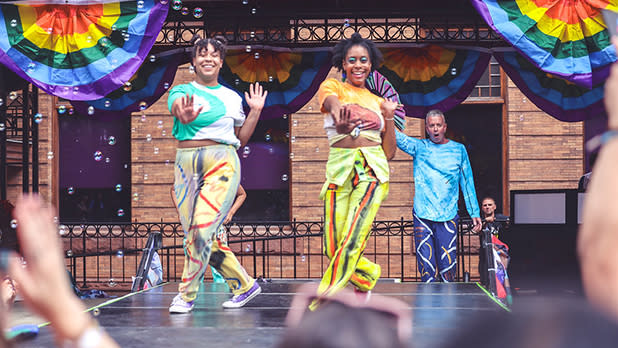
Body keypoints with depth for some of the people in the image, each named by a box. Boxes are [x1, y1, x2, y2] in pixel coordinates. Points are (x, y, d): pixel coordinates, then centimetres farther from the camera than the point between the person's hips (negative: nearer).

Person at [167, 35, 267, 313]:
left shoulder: (232, 98, 13)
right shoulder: (182, 91, 7)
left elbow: (240, 139, 20)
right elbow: (176, 106, -18)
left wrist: (255, 111, 12)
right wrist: (184, 116, -41)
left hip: (222, 162, -1)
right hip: (186, 164, 1)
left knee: (203, 227, -17)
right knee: (194, 234, 2)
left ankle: (187, 294, -4)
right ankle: (244, 285, 17)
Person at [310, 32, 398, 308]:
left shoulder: (377, 102, 20)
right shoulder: (331, 86, 11)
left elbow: (389, 153, 18)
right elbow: (332, 102, -17)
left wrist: (390, 117, 8)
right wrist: (341, 119, -40)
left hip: (372, 170, 1)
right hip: (339, 170, -1)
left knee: (352, 241, -16)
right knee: (333, 248, -5)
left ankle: (319, 309, -12)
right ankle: (368, 275, 26)